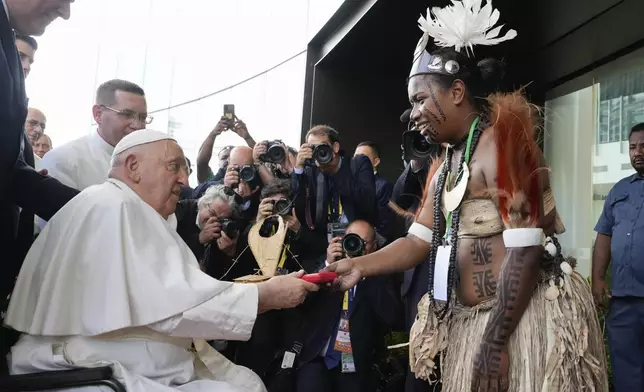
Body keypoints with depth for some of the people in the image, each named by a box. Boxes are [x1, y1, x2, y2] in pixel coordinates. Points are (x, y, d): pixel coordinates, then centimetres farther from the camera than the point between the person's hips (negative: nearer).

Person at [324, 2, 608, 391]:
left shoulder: (502, 140, -13)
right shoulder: (444, 165, 13)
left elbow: (525, 249, -20)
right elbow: (419, 241, 12)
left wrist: (495, 342, -20)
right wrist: (359, 265, -2)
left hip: (526, 318, -8)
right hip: (467, 319, 8)